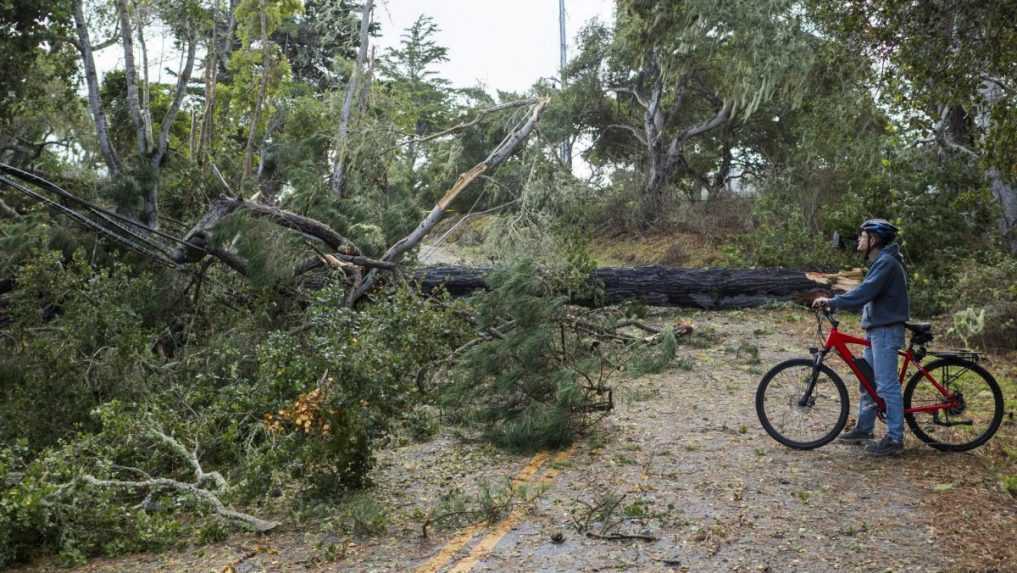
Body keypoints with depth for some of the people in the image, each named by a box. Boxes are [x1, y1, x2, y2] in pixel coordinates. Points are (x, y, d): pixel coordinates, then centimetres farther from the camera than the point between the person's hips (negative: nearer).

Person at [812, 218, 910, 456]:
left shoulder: (886, 262, -17)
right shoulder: (880, 261, 16)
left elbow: (864, 293, -26)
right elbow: (867, 293, 17)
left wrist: (831, 302, -24)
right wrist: (833, 300, 8)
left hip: (886, 331, -11)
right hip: (876, 329, 11)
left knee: (887, 385, -7)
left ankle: (895, 439, -2)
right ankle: (863, 428, 27)